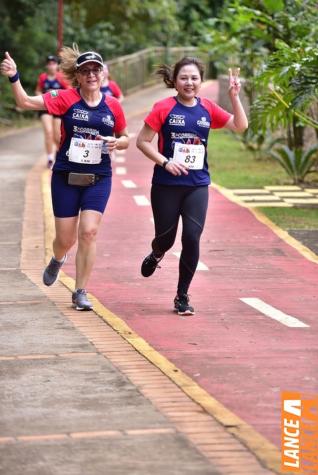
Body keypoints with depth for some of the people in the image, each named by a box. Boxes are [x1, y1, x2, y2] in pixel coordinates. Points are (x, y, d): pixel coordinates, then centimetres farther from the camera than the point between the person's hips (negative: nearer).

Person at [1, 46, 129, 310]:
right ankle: (58, 260, 43)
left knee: (89, 232, -12)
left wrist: (117, 142, -9)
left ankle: (80, 292, 0)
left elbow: (125, 138, 15)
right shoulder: (66, 99, -6)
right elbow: (26, 102, -17)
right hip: (66, 177, -1)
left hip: (98, 179, 1)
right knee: (65, 239, 5)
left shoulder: (113, 106, 1)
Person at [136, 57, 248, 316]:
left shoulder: (208, 109, 4)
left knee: (192, 238, -9)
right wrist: (165, 161, -16)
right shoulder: (164, 108, -6)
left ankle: (182, 297, 5)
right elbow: (142, 141, -5)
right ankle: (156, 255, 47)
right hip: (166, 185, -2)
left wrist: (235, 97, -8)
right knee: (166, 238, 7)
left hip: (197, 185, 2)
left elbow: (240, 126, 3)